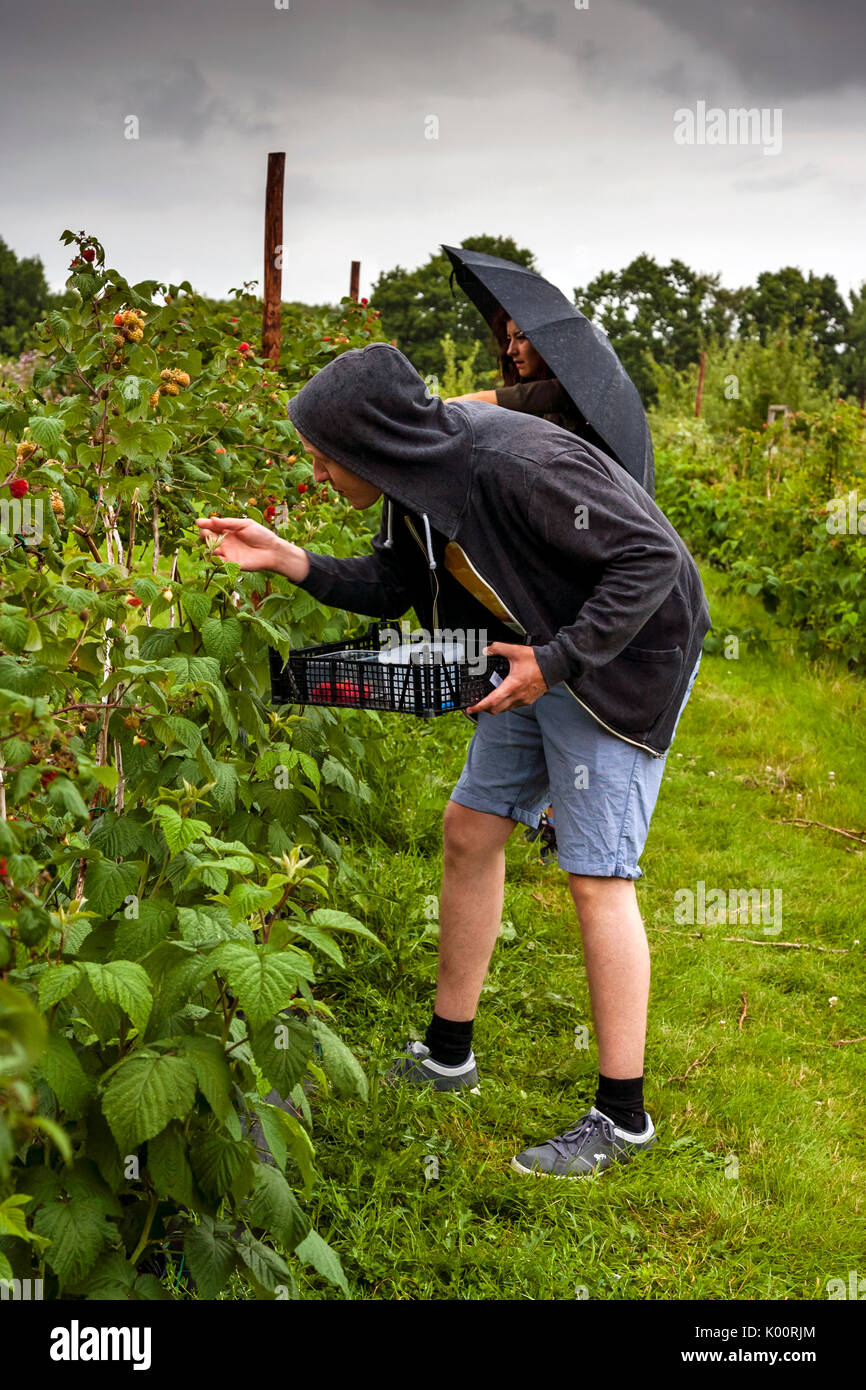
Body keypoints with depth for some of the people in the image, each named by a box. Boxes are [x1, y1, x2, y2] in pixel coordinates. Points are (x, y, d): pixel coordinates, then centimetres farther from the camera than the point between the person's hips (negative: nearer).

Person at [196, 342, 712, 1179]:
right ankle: (447, 1055, 27)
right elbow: (391, 586, 7)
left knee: (596, 879, -8)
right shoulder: (419, 469, -4)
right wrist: (288, 560, -7)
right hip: (541, 661, 9)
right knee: (469, 831, 11)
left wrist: (555, 660, -27)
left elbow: (654, 556, -27)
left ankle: (622, 1118, 4)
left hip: (625, 662, -9)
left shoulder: (517, 467, -30)